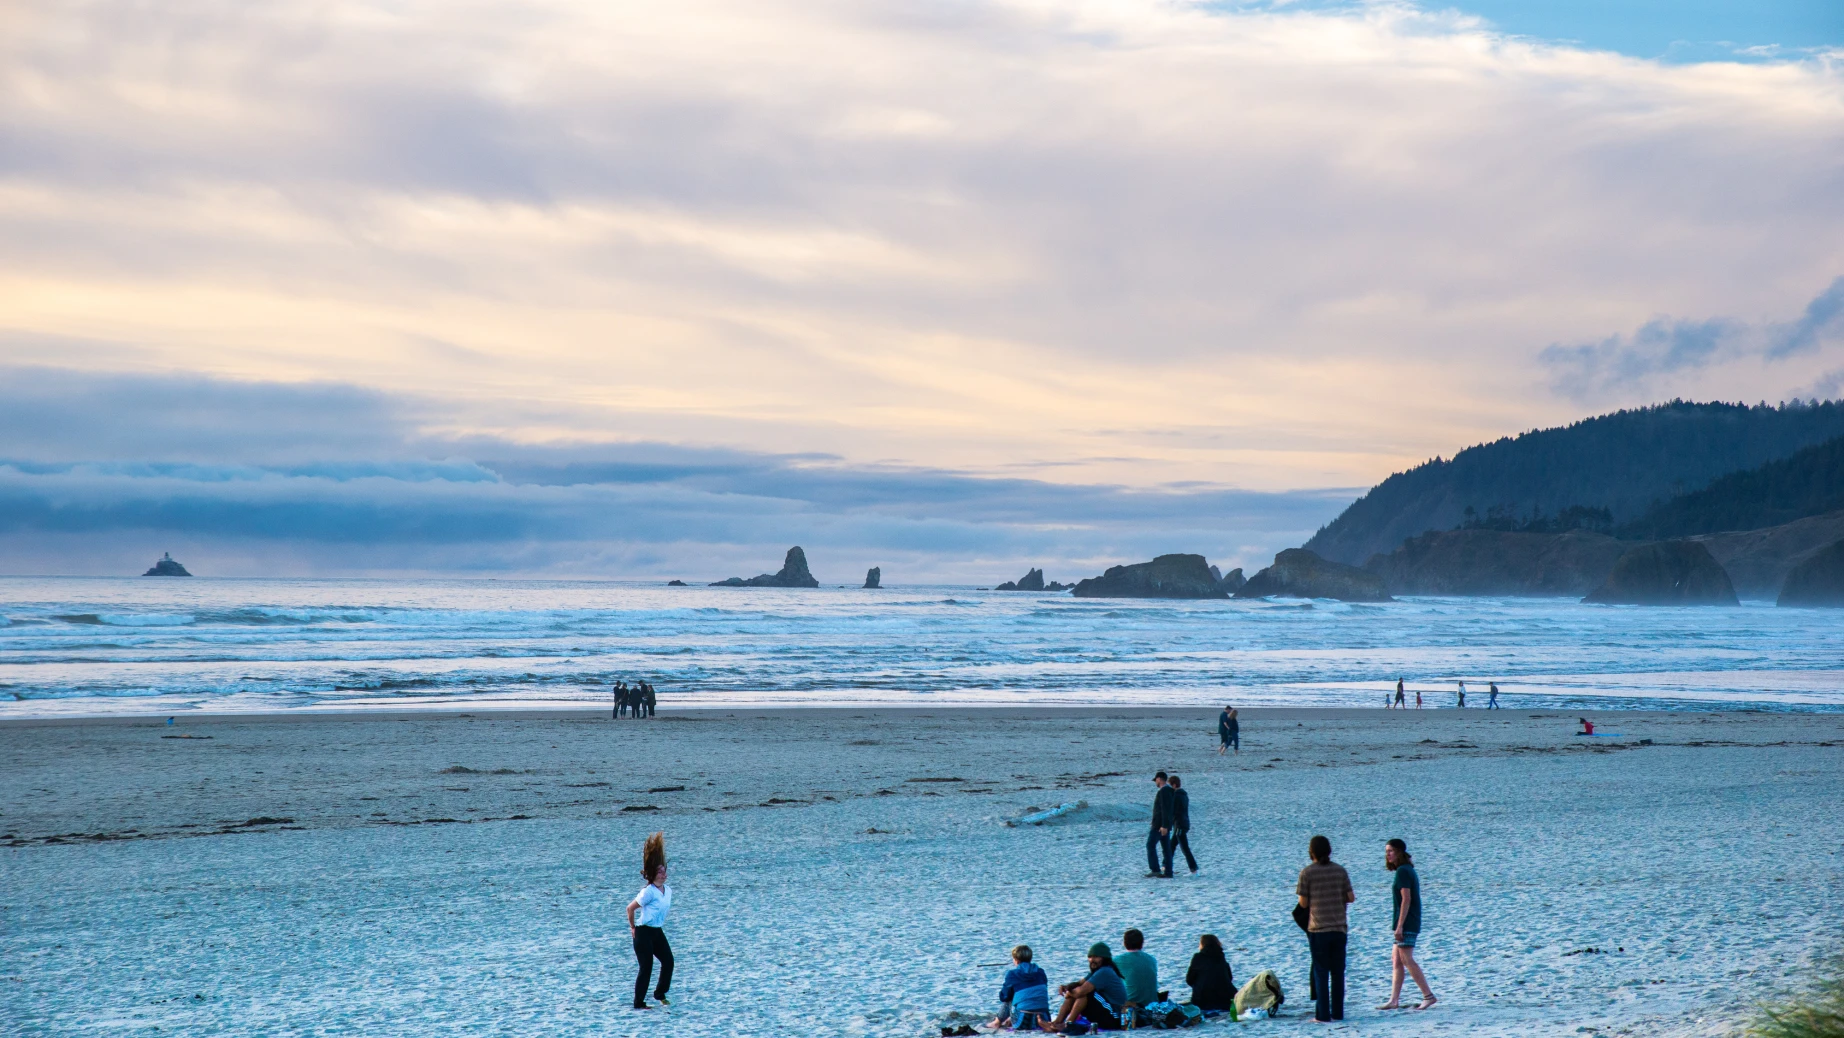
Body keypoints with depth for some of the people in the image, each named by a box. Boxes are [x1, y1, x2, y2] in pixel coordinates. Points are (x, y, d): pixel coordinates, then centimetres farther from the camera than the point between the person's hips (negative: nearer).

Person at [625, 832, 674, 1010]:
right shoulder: (648, 891, -18)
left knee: (668, 961, 1)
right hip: (643, 932, -7)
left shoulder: (668, 890, 6)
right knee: (646, 968, -6)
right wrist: (633, 927, -3)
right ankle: (638, 1003, 4)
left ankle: (660, 994, 21)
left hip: (657, 931, 7)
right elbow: (630, 908, -13)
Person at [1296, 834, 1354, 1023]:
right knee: (1338, 972, 10)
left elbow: (1303, 903, -5)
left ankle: (1323, 1014, -1)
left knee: (1320, 972, 2)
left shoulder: (1307, 873, -7)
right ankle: (1338, 1013, 12)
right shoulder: (1340, 870, 3)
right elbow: (1351, 898, 3)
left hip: (1318, 929, -3)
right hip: (1339, 928, 3)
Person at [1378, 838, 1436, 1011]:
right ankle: (1394, 1000, 8)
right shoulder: (1409, 870, 17)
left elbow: (1406, 899, -19)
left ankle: (1429, 995, -11)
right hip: (1410, 924, 10)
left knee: (1407, 959, -10)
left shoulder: (1402, 871, -12)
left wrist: (1400, 925, -21)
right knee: (1396, 959, 9)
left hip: (1406, 923, -10)